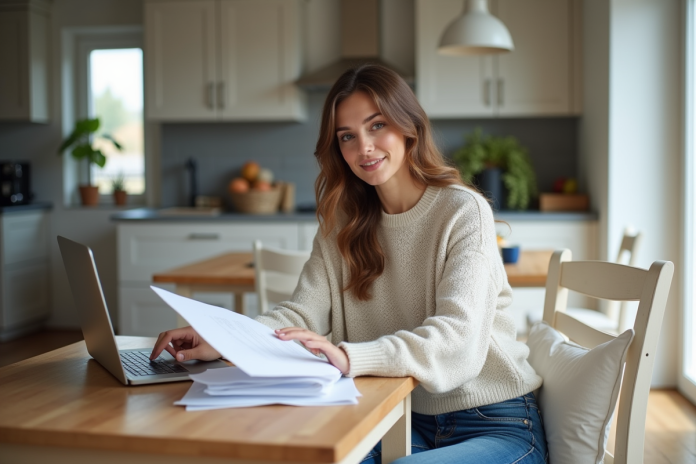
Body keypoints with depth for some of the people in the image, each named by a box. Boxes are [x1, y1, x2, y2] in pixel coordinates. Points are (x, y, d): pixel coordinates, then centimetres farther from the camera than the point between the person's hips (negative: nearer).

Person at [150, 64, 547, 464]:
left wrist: (348, 357, -41)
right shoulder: (343, 223, 7)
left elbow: (456, 336, -24)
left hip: (496, 425, -4)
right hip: (404, 421, 4)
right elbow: (303, 314, -4)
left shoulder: (464, 211, -11)